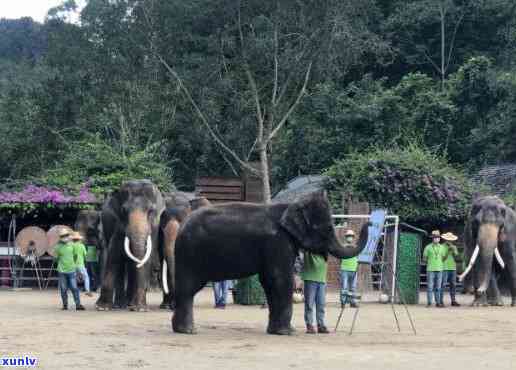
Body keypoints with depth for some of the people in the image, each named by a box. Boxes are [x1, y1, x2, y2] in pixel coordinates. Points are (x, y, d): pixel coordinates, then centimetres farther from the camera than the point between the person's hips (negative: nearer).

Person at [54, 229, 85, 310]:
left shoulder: (71, 245, 7)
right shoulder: (58, 247, -1)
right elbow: (56, 258, 7)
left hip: (71, 270, 1)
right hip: (62, 271, -1)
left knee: (74, 288, -4)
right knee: (64, 289, 3)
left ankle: (78, 305, -3)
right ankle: (65, 305, 13)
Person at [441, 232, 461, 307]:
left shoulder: (454, 247, 15)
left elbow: (457, 258, 8)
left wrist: (453, 251, -6)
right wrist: (448, 251, -15)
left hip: (453, 268, 5)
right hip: (444, 268, -5)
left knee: (453, 285, 6)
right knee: (443, 285, -8)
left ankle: (453, 300, 12)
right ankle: (440, 300, -6)